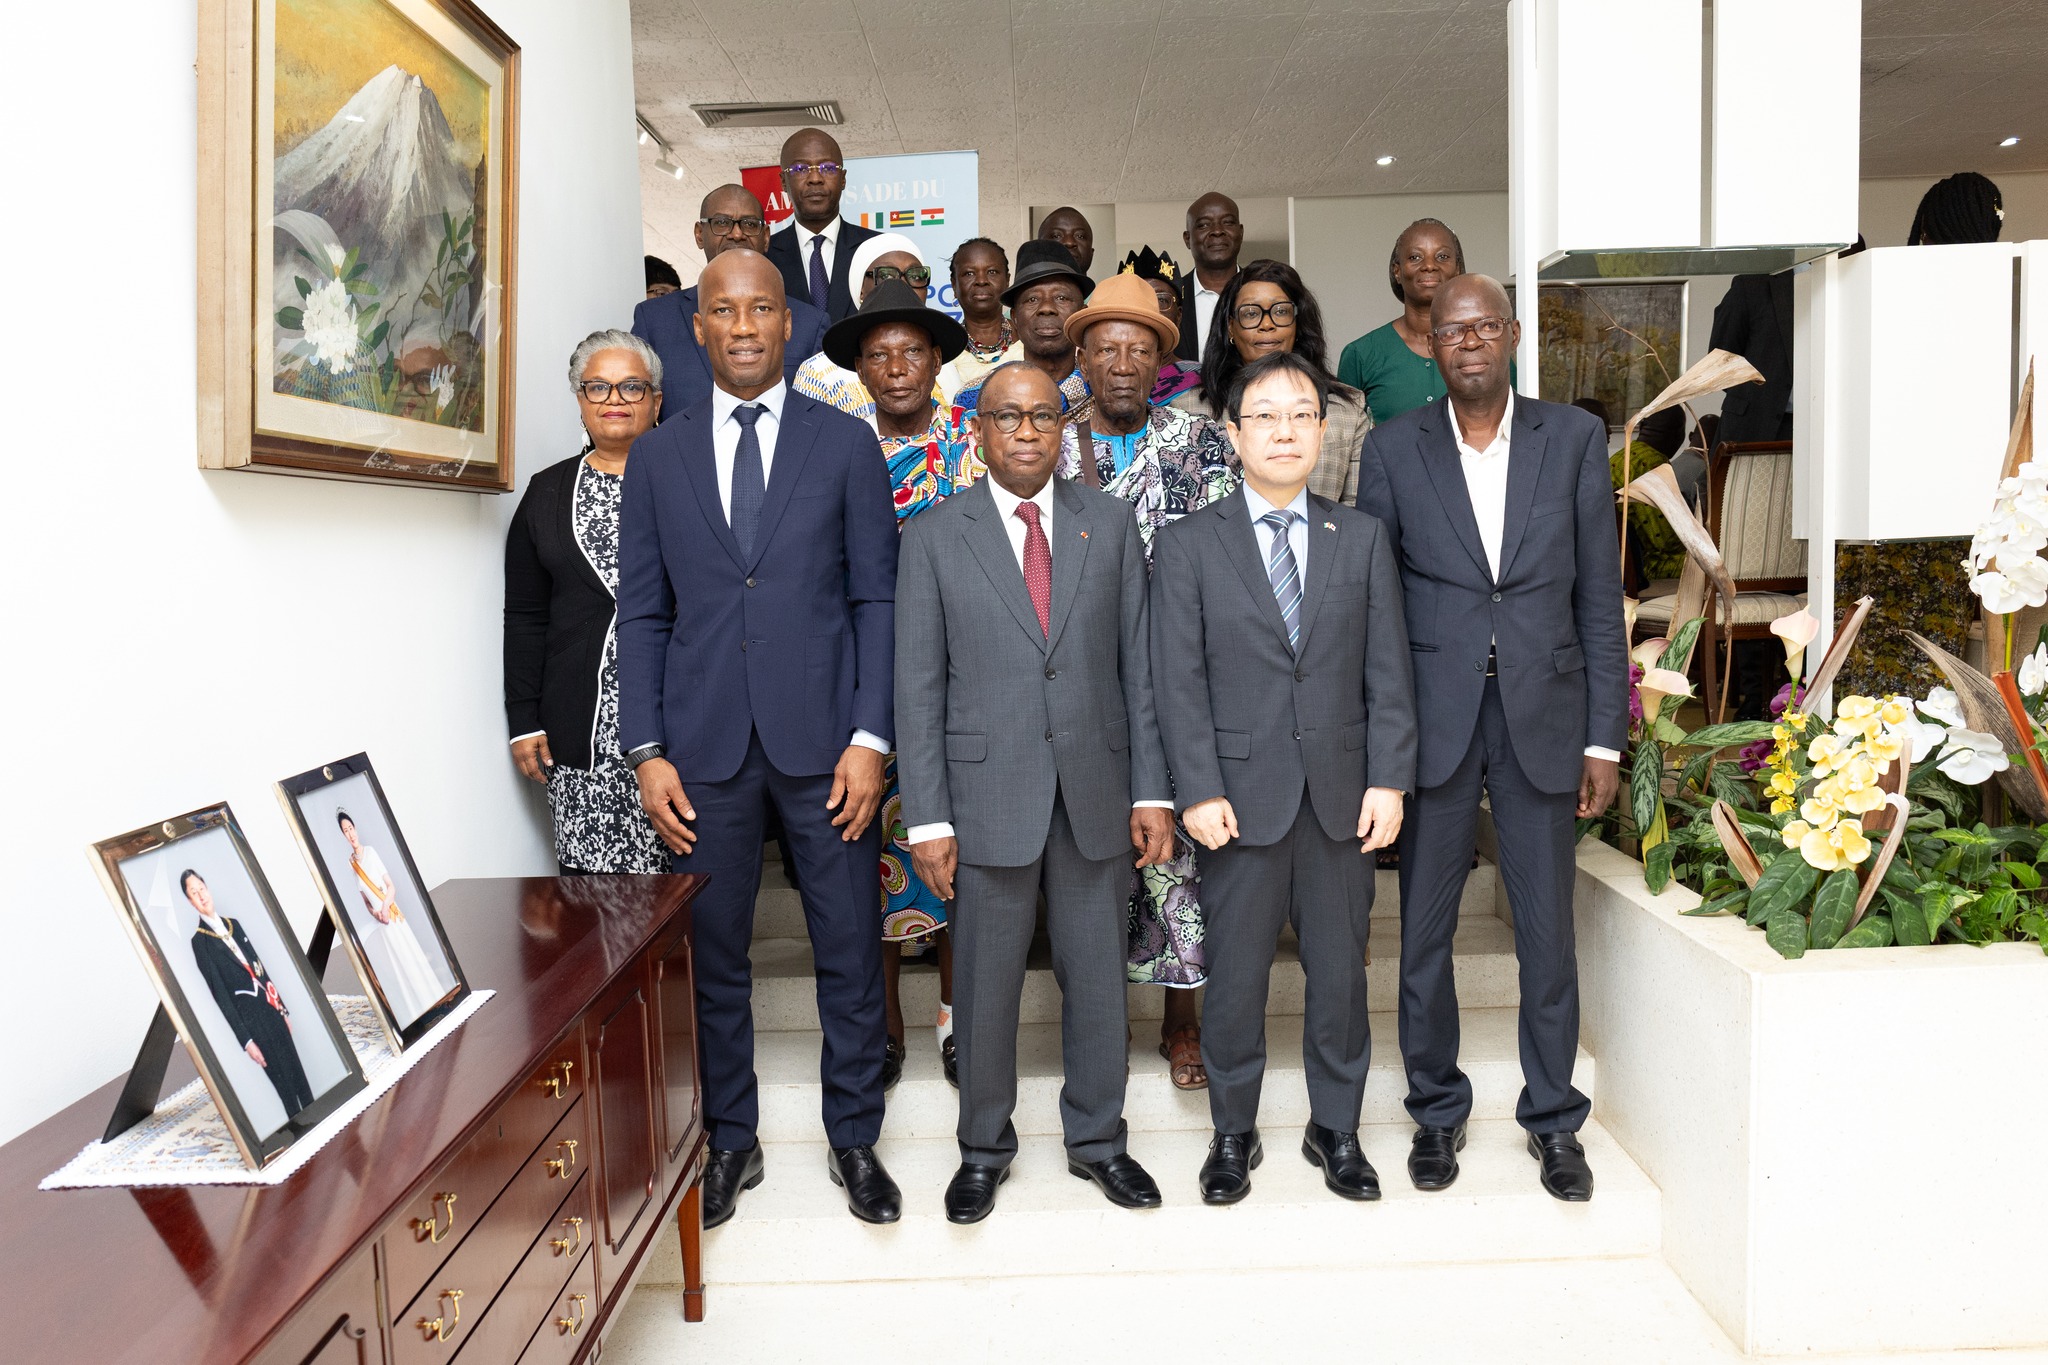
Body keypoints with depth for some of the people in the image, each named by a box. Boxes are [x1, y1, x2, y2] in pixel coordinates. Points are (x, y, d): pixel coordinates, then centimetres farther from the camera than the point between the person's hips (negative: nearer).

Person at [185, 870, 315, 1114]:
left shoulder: (232, 924, 10)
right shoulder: (199, 941, -10)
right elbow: (220, 995, -12)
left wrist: (283, 1008, 16)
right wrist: (246, 1041, -13)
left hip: (270, 1008, 6)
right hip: (249, 1018, -6)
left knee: (298, 1071, 11)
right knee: (284, 1084, 0)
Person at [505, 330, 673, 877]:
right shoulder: (548, 492, 12)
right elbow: (524, 617, 11)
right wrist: (524, 721, 4)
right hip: (582, 723, 2)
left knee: (675, 867, -2)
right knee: (590, 867, -2)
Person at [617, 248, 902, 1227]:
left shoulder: (847, 445, 4)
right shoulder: (657, 457, 8)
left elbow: (877, 598, 1)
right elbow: (642, 613, 7)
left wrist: (870, 738, -7)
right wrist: (648, 752, -1)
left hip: (822, 739, -1)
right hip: (705, 748, 2)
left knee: (849, 951, 7)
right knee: (714, 954, 11)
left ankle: (854, 1137, 25)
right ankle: (731, 1139, 29)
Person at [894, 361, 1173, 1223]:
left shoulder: (1109, 524, 6)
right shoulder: (934, 536, 0)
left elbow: (1138, 664, 5)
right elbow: (919, 687, -2)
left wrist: (1151, 790, 0)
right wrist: (927, 818, -7)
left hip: (1095, 792, 2)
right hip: (988, 795, -2)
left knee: (1096, 975, 13)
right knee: (986, 981, 9)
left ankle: (1097, 1137, 32)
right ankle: (985, 1147, 30)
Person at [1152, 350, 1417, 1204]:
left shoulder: (1362, 538, 8)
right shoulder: (1188, 546, 1)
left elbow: (1388, 671, 5)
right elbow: (1179, 680, -4)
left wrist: (1389, 780, -3)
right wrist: (1199, 790, -11)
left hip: (1343, 791, 2)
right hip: (1241, 792, -2)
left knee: (1339, 968, 11)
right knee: (1235, 972, 7)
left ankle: (1335, 1129, 29)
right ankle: (1233, 1134, 25)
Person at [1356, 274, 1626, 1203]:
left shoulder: (1574, 438, 4)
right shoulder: (1393, 448, 2)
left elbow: (1600, 594, 4)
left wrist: (1604, 737, 0)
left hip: (1542, 714, 0)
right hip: (1433, 717, 0)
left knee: (1547, 929, 8)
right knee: (1424, 928, 9)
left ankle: (1553, 1118, 27)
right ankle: (1436, 1111, 27)